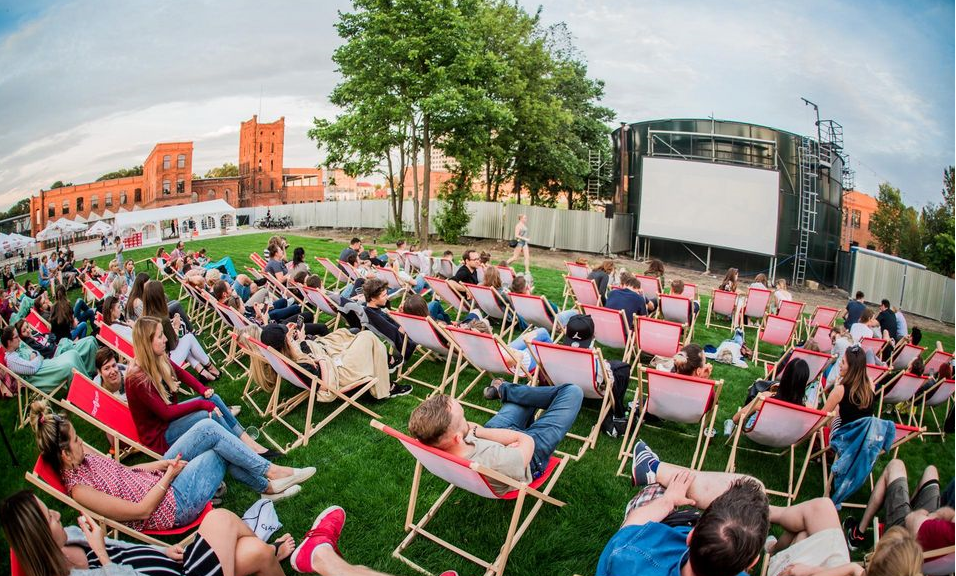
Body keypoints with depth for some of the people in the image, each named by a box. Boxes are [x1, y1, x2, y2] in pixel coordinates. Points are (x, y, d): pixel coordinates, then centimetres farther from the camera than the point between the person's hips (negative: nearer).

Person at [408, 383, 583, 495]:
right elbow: (527, 440, -27)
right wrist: (477, 431, -26)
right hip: (531, 452, -5)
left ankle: (502, 390, 44)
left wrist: (473, 430, -25)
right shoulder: (496, 464, -50)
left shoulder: (431, 446, -32)